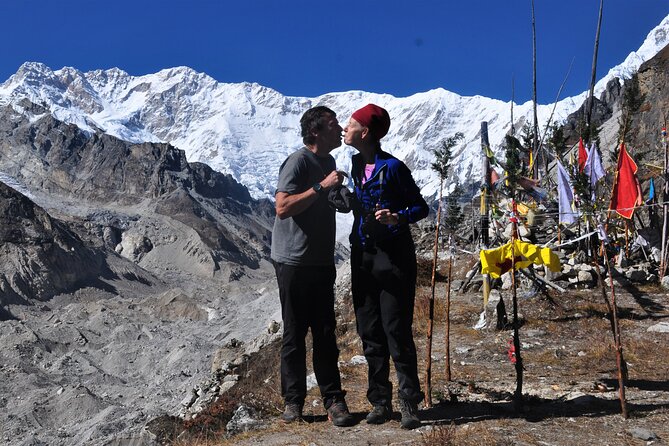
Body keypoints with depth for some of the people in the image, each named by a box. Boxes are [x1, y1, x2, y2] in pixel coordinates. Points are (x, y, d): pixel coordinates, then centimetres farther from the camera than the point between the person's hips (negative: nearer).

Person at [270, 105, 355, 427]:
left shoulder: (328, 162, 14)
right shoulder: (298, 161, -13)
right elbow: (283, 207, -24)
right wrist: (322, 186, -25)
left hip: (322, 262, 7)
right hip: (295, 262, -7)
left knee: (325, 333, 6)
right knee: (295, 333, 2)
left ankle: (333, 400, 11)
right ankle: (293, 401, 13)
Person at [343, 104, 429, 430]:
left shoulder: (392, 167, -11)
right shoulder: (357, 164, 11)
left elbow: (421, 207, -9)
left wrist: (398, 217, -24)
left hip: (393, 256, -7)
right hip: (363, 255, 7)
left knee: (396, 331, -5)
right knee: (370, 332, 8)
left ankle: (409, 403, 6)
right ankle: (380, 402, 18)